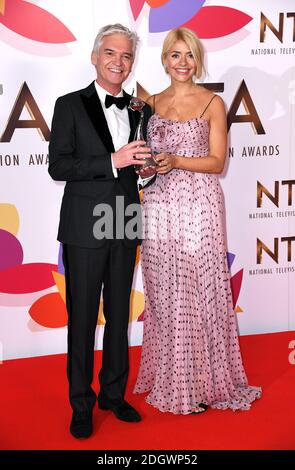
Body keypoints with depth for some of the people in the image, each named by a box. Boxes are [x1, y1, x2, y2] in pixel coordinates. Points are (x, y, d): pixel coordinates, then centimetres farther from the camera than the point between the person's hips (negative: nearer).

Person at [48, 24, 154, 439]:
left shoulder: (137, 109, 9)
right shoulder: (71, 105, -3)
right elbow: (58, 166, -12)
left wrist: (146, 163, -5)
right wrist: (113, 161, -22)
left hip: (124, 227, 5)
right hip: (85, 229, -4)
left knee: (119, 315, 14)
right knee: (83, 318, 4)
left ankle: (114, 394, 28)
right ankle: (81, 404, 17)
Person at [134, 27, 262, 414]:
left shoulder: (213, 103, 1)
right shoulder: (152, 103, 13)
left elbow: (218, 162, -3)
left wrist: (176, 161, -17)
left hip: (198, 207, -4)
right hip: (159, 208, 4)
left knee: (199, 291, -3)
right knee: (163, 295, 6)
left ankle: (202, 383, 11)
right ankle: (168, 378, 20)